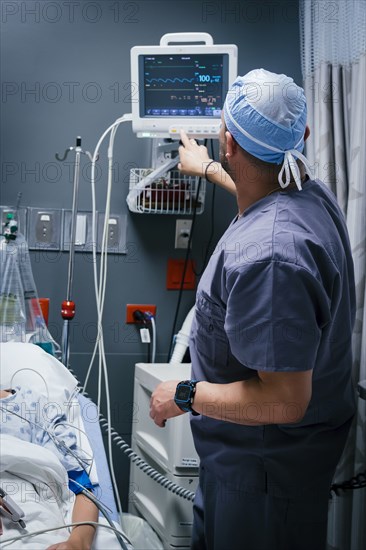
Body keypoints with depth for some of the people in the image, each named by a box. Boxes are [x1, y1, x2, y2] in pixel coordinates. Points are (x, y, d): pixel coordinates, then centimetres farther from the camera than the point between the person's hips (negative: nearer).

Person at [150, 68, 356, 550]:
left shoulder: (267, 257, -36)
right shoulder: (312, 191, -5)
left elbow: (283, 403, -34)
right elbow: (264, 191, 24)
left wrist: (184, 396, -20)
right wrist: (207, 169, 39)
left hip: (267, 468, -9)